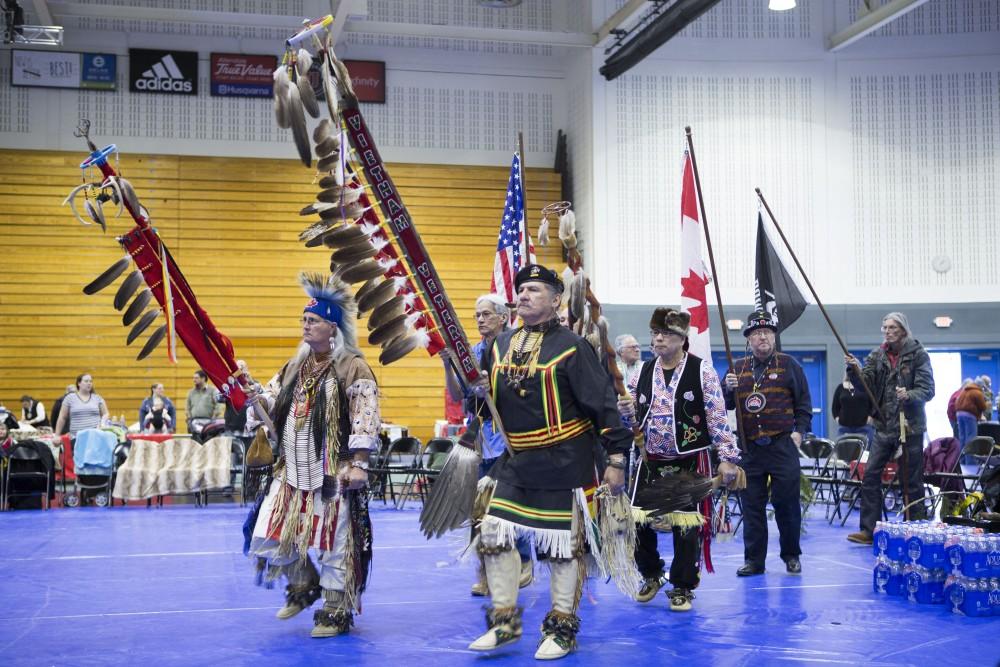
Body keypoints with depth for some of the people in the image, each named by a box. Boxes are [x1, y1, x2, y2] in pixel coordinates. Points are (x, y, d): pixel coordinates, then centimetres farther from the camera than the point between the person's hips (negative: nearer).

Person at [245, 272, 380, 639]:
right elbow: (271, 401, 17)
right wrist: (250, 394, -5)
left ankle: (337, 611, 18)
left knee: (334, 542, 2)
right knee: (269, 538, 7)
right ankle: (305, 585, 32)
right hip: (292, 470, 7)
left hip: (333, 472, -7)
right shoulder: (296, 366, 13)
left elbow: (365, 420, -15)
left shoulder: (353, 368, -10)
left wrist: (358, 465, -20)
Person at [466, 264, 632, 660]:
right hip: (516, 460, 6)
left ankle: (562, 628, 18)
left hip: (565, 461, -6)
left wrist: (616, 458, -15)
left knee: (564, 545, 3)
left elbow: (603, 403, -11)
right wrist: (479, 393, -6)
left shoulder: (570, 346, -10)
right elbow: (484, 404, 18)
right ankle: (504, 621, 18)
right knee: (493, 535, 3)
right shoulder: (501, 346, 8)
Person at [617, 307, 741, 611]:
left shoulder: (702, 370, -7)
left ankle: (682, 587, 16)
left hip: (690, 461, -4)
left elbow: (718, 417, -8)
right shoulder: (644, 372, 7)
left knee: (687, 524, 1)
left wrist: (727, 457, -12)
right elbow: (634, 418, 15)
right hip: (651, 460, 4)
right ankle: (651, 574, 29)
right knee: (640, 520, 5)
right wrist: (626, 411, -8)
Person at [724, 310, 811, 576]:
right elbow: (725, 405, 13)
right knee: (752, 505, 4)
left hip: (782, 445, -2)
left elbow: (804, 403, 7)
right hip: (749, 447, 2)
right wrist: (728, 389, -7)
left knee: (786, 502, 1)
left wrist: (799, 431, -5)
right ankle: (754, 559, 10)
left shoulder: (789, 364, 6)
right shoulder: (737, 367, 12)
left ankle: (791, 556, 15)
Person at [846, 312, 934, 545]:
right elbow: (867, 383, -2)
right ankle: (869, 530, 5)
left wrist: (909, 395, -30)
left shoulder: (918, 354, -5)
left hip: (910, 425, -4)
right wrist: (856, 370, -21)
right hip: (884, 425, 5)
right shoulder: (878, 355, 7)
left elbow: (927, 389, -10)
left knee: (912, 481, 1)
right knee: (870, 476, 0)